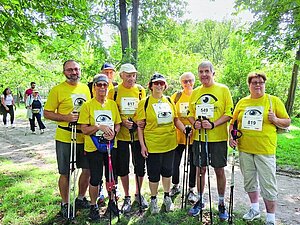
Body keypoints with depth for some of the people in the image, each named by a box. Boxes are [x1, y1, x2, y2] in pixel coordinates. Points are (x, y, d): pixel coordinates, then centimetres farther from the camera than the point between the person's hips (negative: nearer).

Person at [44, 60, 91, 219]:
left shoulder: (85, 88, 9)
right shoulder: (57, 90, -6)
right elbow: (47, 113, -5)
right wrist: (66, 117, -19)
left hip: (84, 137, 5)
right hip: (65, 137, -4)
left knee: (87, 169, 12)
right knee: (65, 173, 7)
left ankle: (81, 199, 34)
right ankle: (65, 204, 28)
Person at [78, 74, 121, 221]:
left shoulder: (113, 104, 5)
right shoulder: (87, 105, -6)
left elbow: (118, 124, 9)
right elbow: (84, 129, -9)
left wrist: (114, 132, -11)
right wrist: (100, 127, -23)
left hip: (110, 146, 4)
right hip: (93, 148, -3)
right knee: (95, 178, 5)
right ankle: (93, 206, 27)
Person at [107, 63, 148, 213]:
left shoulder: (140, 90, 3)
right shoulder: (114, 91, -3)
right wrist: (123, 122, -15)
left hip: (138, 133, 2)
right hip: (122, 134, -1)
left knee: (140, 165, 9)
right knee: (122, 167, 7)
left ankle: (138, 194, 32)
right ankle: (127, 198, 27)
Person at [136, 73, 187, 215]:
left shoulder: (169, 101, 6)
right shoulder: (144, 103, -5)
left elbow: (175, 119, 13)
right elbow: (140, 126, -6)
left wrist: (184, 129, -4)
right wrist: (142, 145, -10)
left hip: (169, 143, 4)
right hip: (152, 144, -3)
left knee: (167, 171, 17)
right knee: (154, 174, 8)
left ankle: (167, 197, 37)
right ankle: (153, 199, 30)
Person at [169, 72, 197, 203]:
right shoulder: (176, 96, 3)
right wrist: (181, 126, -5)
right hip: (178, 135, 0)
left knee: (193, 163, 9)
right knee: (174, 162, 5)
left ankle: (191, 190, 27)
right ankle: (175, 186, 30)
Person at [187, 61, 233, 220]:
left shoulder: (223, 89, -3)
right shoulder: (195, 92, 9)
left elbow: (229, 113, -7)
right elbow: (190, 113, 15)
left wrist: (213, 124, -20)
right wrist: (194, 123, -6)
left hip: (218, 138, -3)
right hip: (199, 138, 3)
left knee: (219, 171, 8)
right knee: (200, 170, 12)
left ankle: (221, 203, 27)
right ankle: (200, 200, 30)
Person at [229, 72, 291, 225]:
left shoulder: (274, 101, 0)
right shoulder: (242, 102, 8)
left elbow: (287, 122, 3)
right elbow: (233, 122, 14)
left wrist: (275, 120, -16)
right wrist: (231, 136, -1)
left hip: (265, 150, -3)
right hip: (244, 149, 4)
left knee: (268, 185, 1)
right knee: (249, 181, 17)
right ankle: (255, 209, 37)